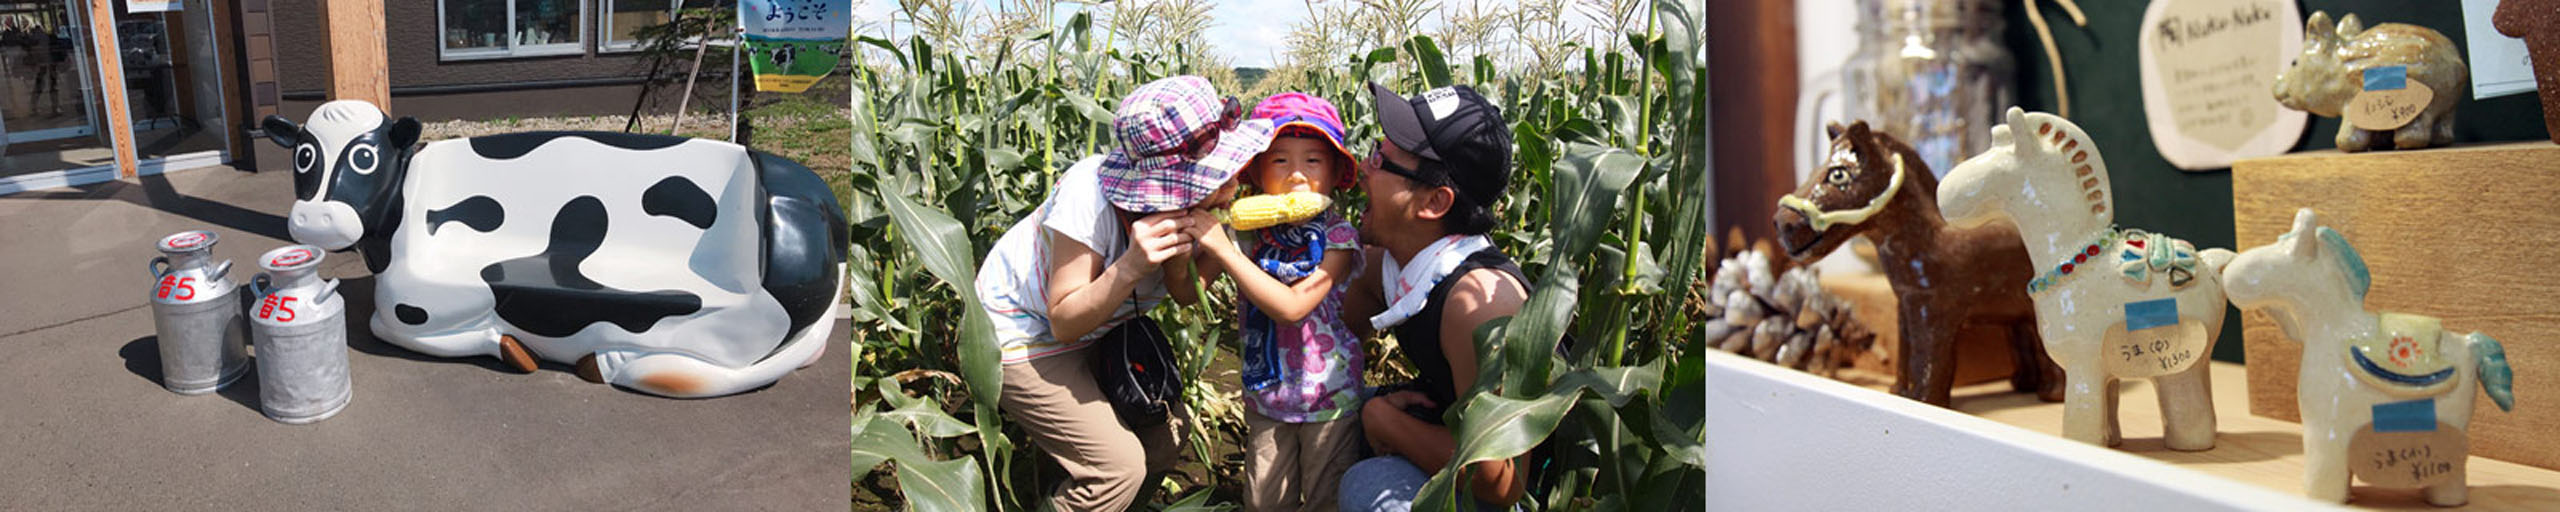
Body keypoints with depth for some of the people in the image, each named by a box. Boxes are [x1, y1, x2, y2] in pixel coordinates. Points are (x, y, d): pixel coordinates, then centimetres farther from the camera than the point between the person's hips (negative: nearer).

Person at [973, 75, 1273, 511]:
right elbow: (1064, 323, -30)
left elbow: (1186, 296, -11)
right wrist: (1131, 266, -44)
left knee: (1167, 437, 6)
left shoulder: (1191, 200, -18)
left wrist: (1179, 255, -32)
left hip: (1101, 329, 7)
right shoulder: (1091, 193, -35)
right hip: (1019, 333, -7)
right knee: (1119, 466, -16)